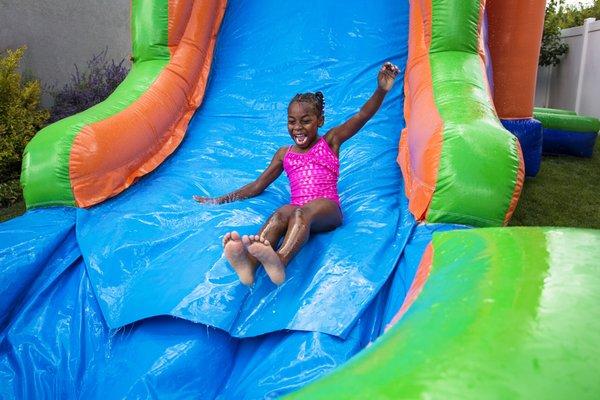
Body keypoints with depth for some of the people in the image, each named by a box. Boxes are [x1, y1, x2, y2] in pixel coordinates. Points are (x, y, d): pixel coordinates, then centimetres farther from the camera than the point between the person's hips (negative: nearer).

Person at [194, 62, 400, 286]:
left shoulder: (330, 141, 17)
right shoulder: (284, 154, 26)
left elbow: (363, 115, 5)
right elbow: (258, 186, 28)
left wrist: (381, 90, -13)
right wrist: (220, 201, 23)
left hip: (327, 210, -2)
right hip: (297, 209, 3)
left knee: (302, 212, -37)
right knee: (280, 214, -34)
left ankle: (279, 261, -67)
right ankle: (248, 264, -63)